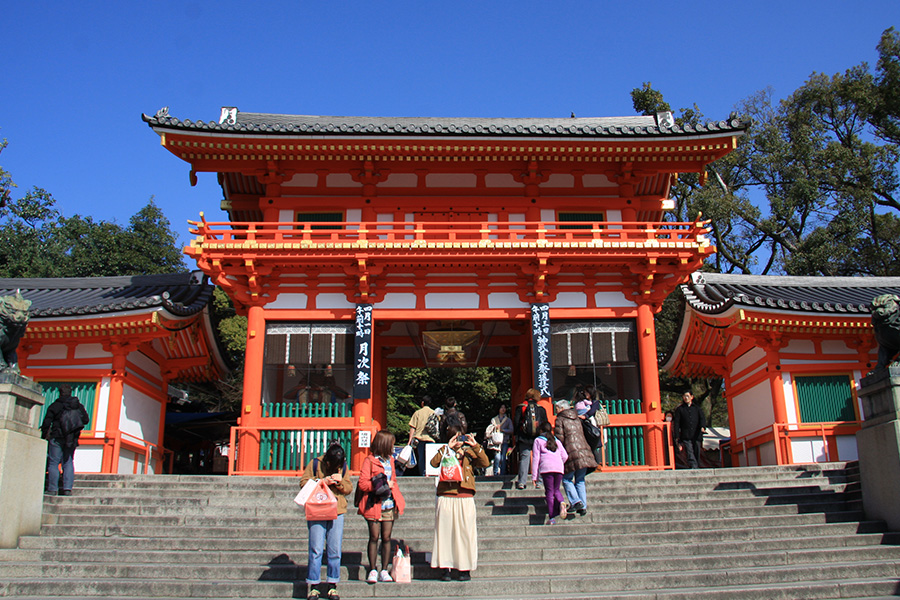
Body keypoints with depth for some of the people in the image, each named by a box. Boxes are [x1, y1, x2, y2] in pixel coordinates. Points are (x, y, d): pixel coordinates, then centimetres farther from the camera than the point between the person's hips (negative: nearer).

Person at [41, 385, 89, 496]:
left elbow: (46, 423, -3)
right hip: (72, 440, 3)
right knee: (68, 463, 7)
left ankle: (53, 489, -2)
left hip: (57, 438, -3)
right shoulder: (78, 405, 6)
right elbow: (86, 420, 9)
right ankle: (68, 488, -1)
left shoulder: (55, 406, -2)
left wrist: (43, 436, 7)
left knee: (53, 463, 2)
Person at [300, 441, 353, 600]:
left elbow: (349, 488, 9)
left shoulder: (344, 467, 7)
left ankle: (332, 586, 13)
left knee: (335, 551, 3)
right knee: (316, 550, -3)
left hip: (337, 513, 2)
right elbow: (303, 483, -3)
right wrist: (323, 481, -15)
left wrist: (340, 482, -12)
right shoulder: (315, 464, -1)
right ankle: (314, 586, 6)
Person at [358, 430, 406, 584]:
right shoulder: (370, 460, -4)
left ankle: (384, 571, 10)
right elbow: (362, 484, -10)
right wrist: (380, 485, -15)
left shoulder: (390, 460, 15)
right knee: (374, 537, -1)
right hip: (374, 506, -5)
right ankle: (372, 571, 7)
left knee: (386, 538, 4)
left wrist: (391, 485, 4)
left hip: (389, 506, 5)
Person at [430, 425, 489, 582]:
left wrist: (476, 446, -8)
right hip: (446, 497, -1)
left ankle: (465, 568, 8)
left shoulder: (469, 452, 12)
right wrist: (447, 448, -15)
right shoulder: (445, 451, 8)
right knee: (446, 532, 0)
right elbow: (434, 463, -11)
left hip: (466, 498, 1)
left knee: (465, 532, 0)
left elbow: (485, 463, -2)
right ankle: (447, 568, 7)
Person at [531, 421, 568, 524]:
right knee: (556, 489, 16)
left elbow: (535, 458, 7)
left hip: (546, 468, -3)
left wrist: (534, 476, 6)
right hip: (559, 467, 3)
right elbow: (565, 456, 15)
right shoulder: (556, 441, 23)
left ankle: (552, 518, -6)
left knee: (549, 492, 0)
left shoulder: (538, 440, 13)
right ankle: (560, 502, -17)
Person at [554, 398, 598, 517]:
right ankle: (583, 506, 6)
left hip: (571, 453, -6)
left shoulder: (560, 420, 0)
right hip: (584, 452, 6)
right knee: (580, 480, 11)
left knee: (566, 479, 4)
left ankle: (575, 502, -12)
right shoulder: (577, 419, 20)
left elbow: (559, 438, -7)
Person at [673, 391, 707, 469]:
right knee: (690, 454, -17)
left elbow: (702, 418, 6)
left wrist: (703, 427, -17)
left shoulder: (697, 408, 18)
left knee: (697, 454, 2)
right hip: (686, 437, -2)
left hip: (697, 436, 2)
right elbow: (676, 423, 9)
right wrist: (677, 437, 0)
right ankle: (694, 468, -29)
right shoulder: (679, 409, 13)